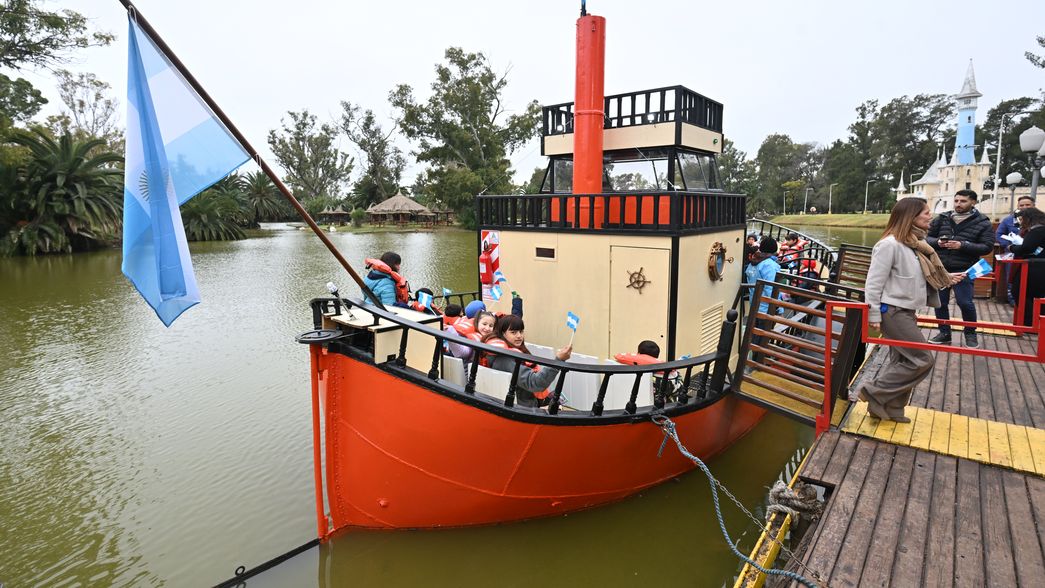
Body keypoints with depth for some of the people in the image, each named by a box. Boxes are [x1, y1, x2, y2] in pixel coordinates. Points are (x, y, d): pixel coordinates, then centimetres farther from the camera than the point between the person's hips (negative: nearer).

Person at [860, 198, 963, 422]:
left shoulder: (916, 243, 8)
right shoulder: (890, 244, -19)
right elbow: (874, 282, -19)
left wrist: (947, 278, 16)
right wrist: (874, 315, -18)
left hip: (906, 311, 9)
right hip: (892, 311, -9)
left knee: (901, 360, 14)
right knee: (921, 360, -6)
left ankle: (891, 407, 24)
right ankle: (874, 393, 2)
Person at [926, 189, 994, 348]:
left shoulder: (982, 223, -1)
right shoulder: (941, 218, 5)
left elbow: (987, 247, -6)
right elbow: (928, 238, 10)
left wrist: (963, 245, -19)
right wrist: (937, 242, -12)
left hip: (963, 270, -3)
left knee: (965, 303, -5)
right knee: (940, 302, 9)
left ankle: (970, 334, 18)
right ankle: (944, 333, 25)